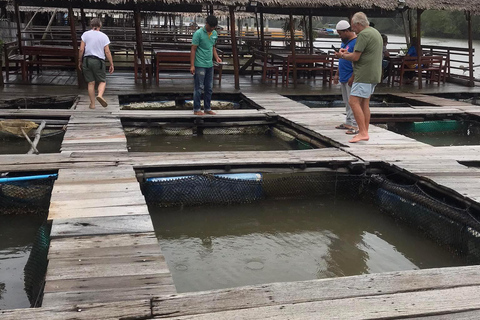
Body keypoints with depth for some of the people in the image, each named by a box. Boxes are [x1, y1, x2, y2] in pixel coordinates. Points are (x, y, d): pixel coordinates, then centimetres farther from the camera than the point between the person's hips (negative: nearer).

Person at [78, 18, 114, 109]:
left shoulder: (85, 34, 4)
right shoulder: (104, 36, 3)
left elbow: (81, 49, -2)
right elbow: (107, 52, -2)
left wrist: (79, 61, 8)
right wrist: (112, 64, 2)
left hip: (87, 60, 1)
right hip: (98, 61, -1)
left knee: (91, 83, 6)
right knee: (102, 81, 8)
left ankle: (92, 104, 6)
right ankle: (100, 95, -21)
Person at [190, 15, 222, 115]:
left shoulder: (214, 34, 9)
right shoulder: (198, 33, -11)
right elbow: (193, 50, -11)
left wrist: (216, 57, 3)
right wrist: (192, 65, -14)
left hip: (210, 65, 7)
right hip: (200, 65, -7)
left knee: (209, 88, 11)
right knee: (199, 88, -1)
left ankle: (208, 108, 21)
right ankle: (196, 109, 7)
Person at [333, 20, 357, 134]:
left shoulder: (356, 42, -14)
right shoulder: (344, 42, 17)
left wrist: (352, 77, -22)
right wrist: (337, 74, 21)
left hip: (351, 79, -10)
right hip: (343, 78, 10)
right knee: (347, 103, 14)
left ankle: (355, 125, -5)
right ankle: (348, 123, 22)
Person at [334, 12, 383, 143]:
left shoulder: (363, 34, -13)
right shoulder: (376, 32, 19)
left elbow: (355, 57, -17)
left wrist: (342, 55, 1)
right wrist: (348, 53, 18)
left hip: (364, 75, -10)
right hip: (374, 74, 10)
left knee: (353, 101, -11)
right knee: (364, 103, 12)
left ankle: (363, 132, -14)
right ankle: (364, 133, 13)